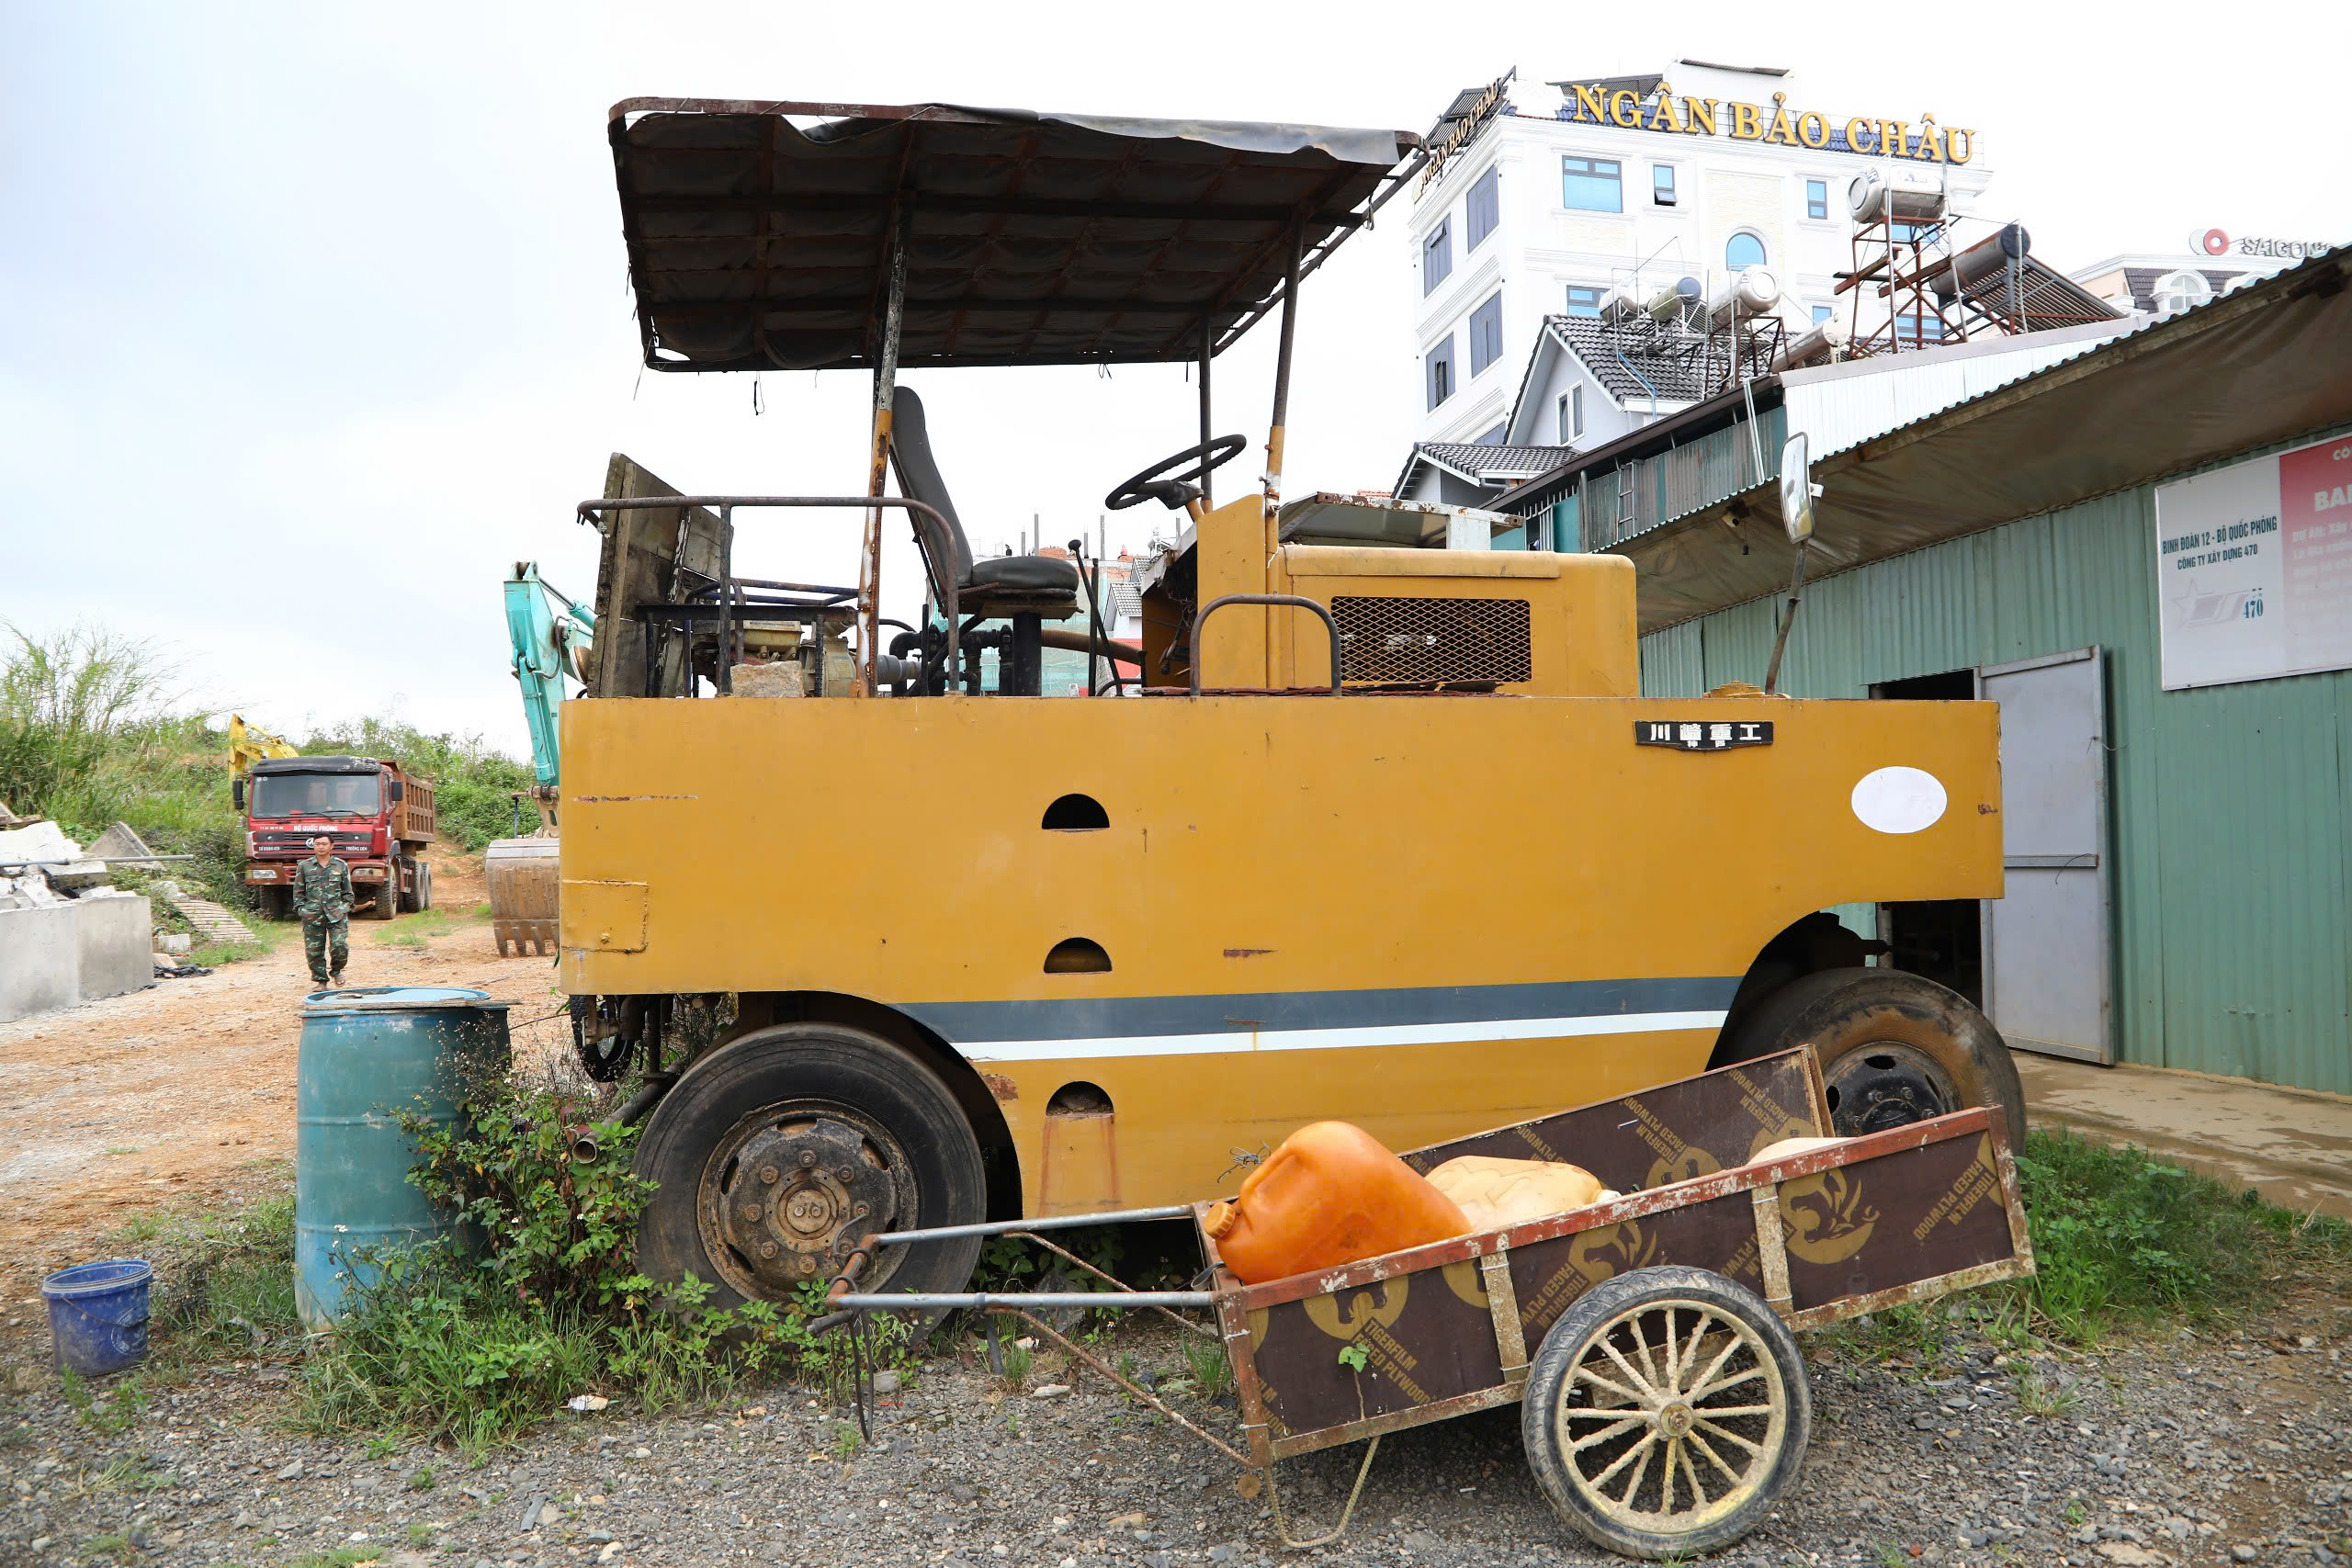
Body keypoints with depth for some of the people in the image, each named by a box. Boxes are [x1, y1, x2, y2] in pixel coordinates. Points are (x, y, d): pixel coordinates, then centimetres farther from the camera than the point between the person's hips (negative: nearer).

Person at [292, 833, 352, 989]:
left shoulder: (341, 866, 7)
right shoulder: (304, 866, 7)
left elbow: (347, 892, 13)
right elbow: (299, 892, 10)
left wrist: (346, 908, 4)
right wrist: (301, 910, 1)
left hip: (336, 913, -1)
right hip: (312, 916, 1)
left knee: (340, 945, -11)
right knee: (314, 950, 2)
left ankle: (336, 970, 17)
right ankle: (321, 979, 17)